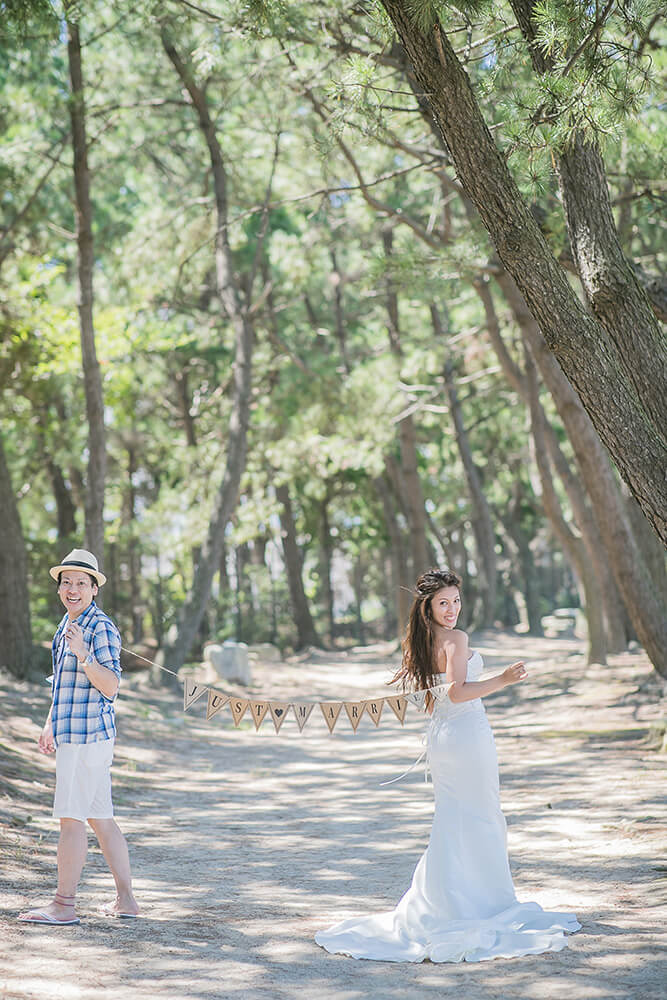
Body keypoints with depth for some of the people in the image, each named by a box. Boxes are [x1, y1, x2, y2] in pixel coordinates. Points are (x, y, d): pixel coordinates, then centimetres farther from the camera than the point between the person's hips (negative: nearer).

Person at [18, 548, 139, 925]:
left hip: (88, 733, -10)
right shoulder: (68, 625, 17)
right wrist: (50, 726, 26)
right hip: (72, 733, 10)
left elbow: (111, 686, -19)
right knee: (101, 819, 11)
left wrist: (82, 654, -31)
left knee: (71, 818, -7)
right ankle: (126, 899, 15)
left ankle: (64, 905, -3)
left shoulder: (101, 627, -12)